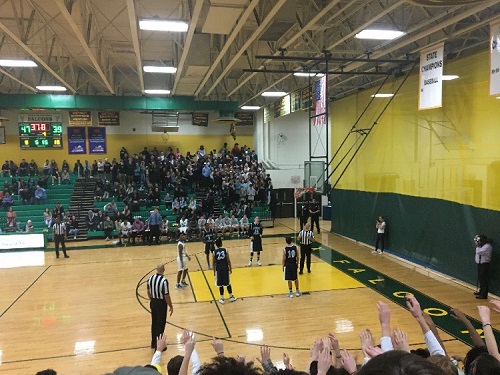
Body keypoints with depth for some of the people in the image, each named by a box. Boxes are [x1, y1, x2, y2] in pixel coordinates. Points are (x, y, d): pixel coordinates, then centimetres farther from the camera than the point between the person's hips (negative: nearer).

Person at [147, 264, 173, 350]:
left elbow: (148, 292, 9)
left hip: (153, 302, 6)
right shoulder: (164, 281, -23)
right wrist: (171, 306, -8)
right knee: (160, 324, 6)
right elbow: (166, 295, -20)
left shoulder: (150, 278, -3)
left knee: (154, 323, 19)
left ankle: (153, 343, 31)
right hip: (161, 303, -6)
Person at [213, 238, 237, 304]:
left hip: (218, 269, 0)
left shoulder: (214, 252, -5)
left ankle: (222, 298, 14)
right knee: (228, 283, 13)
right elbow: (228, 260, -4)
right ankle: (231, 297, 23)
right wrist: (230, 268, 7)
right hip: (225, 268, 1)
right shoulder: (225, 250, -5)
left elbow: (213, 262, -1)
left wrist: (214, 271, 10)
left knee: (220, 284, 7)